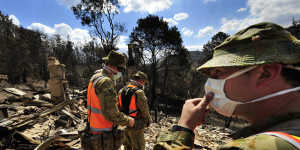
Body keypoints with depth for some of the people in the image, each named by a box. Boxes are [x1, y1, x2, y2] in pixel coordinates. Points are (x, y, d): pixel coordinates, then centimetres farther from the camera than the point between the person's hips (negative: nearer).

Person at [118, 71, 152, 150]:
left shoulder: (121, 91, 3)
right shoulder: (139, 92, -21)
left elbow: (119, 107, 7)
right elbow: (144, 110, -15)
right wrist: (149, 121, 2)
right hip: (135, 126, -7)